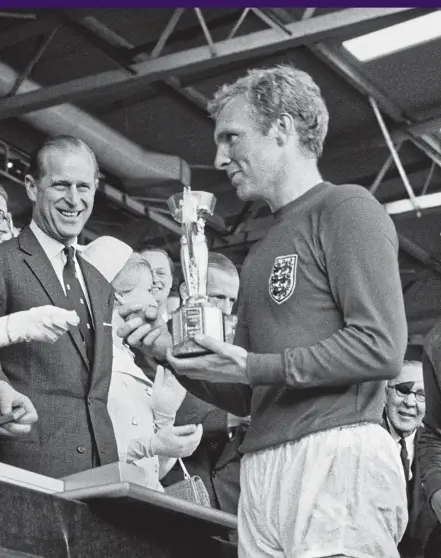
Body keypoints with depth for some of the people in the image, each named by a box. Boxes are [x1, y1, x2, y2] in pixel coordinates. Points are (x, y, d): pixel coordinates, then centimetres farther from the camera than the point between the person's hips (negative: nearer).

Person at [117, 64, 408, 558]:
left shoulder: (346, 208, 0)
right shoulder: (259, 255, 23)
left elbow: (381, 347, -12)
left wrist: (252, 366, -11)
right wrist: (174, 354, 8)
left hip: (337, 456, -7)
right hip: (260, 470, 7)